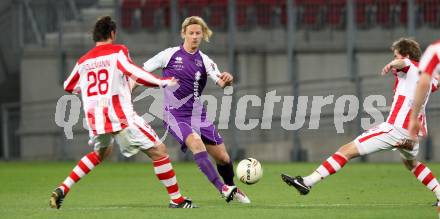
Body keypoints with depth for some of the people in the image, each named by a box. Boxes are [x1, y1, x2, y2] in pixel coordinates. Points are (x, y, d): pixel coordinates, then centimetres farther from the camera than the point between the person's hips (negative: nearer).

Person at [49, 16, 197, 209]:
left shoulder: (83, 61, 15)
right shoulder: (117, 51, 0)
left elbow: (68, 87, 28)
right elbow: (133, 72, -17)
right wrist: (162, 83, -14)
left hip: (95, 119, 7)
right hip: (120, 117, -7)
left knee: (100, 153, 33)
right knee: (158, 151, -2)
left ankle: (62, 190, 22)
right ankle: (176, 200, -6)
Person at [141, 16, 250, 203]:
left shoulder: (205, 61, 3)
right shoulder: (169, 55, -3)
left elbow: (220, 82, -12)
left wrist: (226, 80, -36)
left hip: (197, 115, 4)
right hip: (175, 116, -4)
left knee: (223, 157, 3)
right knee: (196, 142, -31)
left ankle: (232, 189, 32)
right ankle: (223, 188, -33)